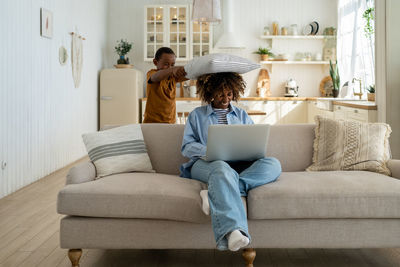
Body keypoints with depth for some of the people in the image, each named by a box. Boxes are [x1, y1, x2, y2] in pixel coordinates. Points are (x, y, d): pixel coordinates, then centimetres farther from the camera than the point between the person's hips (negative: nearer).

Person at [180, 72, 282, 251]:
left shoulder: (242, 115, 29)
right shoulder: (197, 115, 21)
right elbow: (187, 147, 11)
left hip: (239, 165, 4)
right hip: (205, 164, -3)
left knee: (273, 164, -29)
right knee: (222, 169, -43)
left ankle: (215, 194, -45)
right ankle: (233, 230, -66)